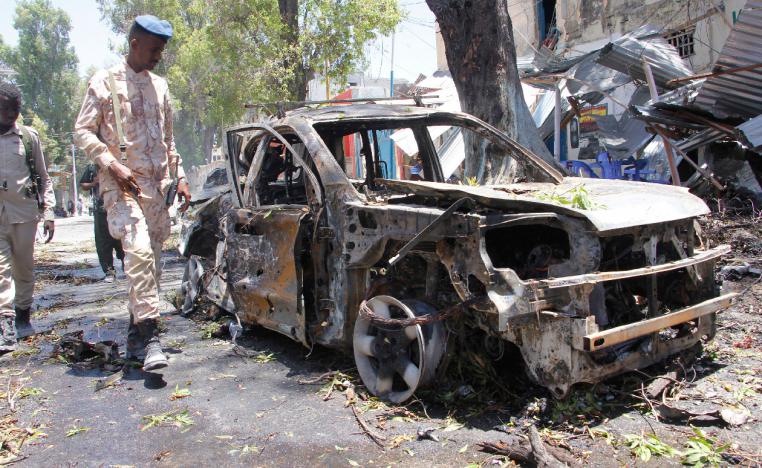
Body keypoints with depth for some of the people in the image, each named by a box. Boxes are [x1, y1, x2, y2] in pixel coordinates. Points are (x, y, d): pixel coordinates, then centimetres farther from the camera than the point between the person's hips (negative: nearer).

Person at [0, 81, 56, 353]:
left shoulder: (29, 137, 6)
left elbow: (43, 177, 10)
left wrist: (48, 212, 3)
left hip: (25, 212, 1)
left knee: (24, 268, 10)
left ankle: (23, 315, 26)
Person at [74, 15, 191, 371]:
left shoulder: (160, 86, 18)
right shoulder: (104, 82, 2)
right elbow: (82, 131, -1)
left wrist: (179, 177, 16)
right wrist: (113, 165, -15)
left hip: (157, 186, 6)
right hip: (121, 184, -6)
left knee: (150, 260, 7)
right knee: (139, 251, -24)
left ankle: (135, 336, 19)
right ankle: (149, 337, -22)